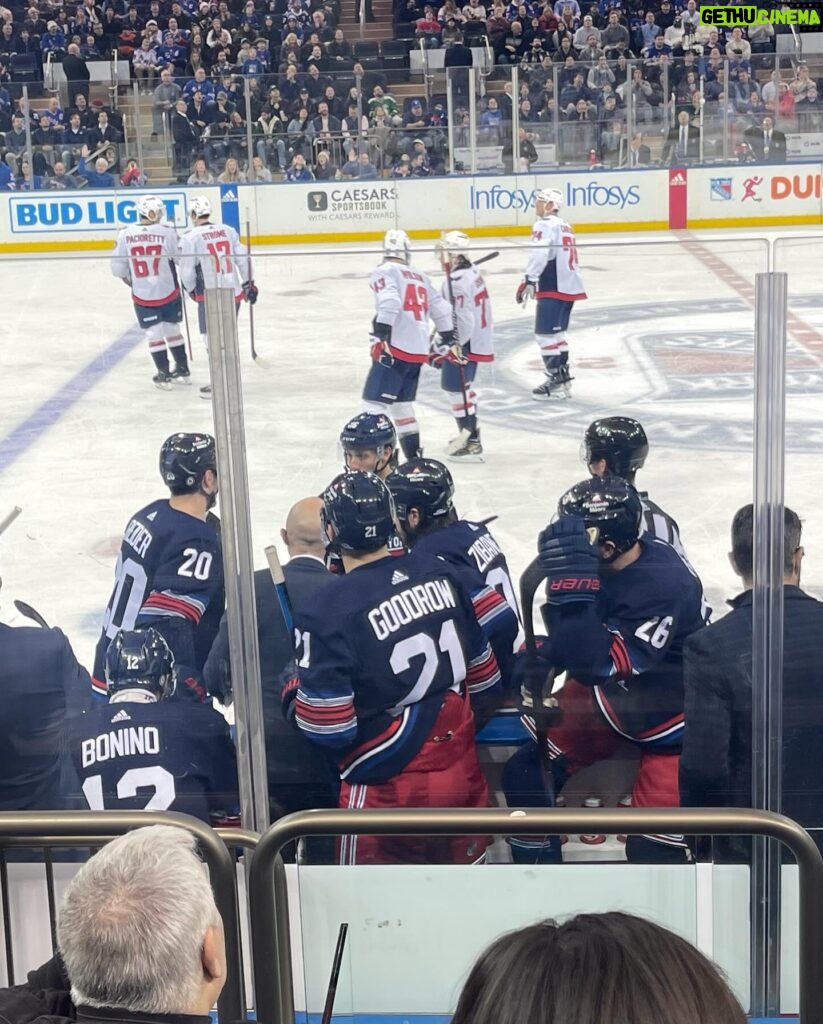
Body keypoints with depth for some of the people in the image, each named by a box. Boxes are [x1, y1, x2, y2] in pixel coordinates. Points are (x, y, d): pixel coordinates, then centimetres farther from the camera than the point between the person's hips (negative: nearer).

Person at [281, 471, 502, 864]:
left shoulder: (331, 609, -19)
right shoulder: (439, 575, -3)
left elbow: (329, 728, -16)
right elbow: (483, 676, 6)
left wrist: (293, 692, 3)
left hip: (388, 792, -5)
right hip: (462, 778, 5)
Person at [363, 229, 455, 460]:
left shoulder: (384, 272, -1)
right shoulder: (421, 277, 20)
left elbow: (389, 302, -19)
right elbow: (442, 310, 21)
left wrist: (380, 334, -24)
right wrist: (448, 341, 29)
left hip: (395, 347, -7)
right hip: (419, 351, 7)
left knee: (374, 400, -8)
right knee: (401, 401, 21)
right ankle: (414, 455, 23)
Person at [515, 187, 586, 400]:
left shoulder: (545, 225, -9)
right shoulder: (564, 226, 21)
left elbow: (540, 255, -23)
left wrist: (528, 280, -26)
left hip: (553, 288, -10)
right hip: (569, 286, 10)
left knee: (545, 333, -8)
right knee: (557, 332, 18)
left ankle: (556, 379, -10)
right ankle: (562, 377, 22)